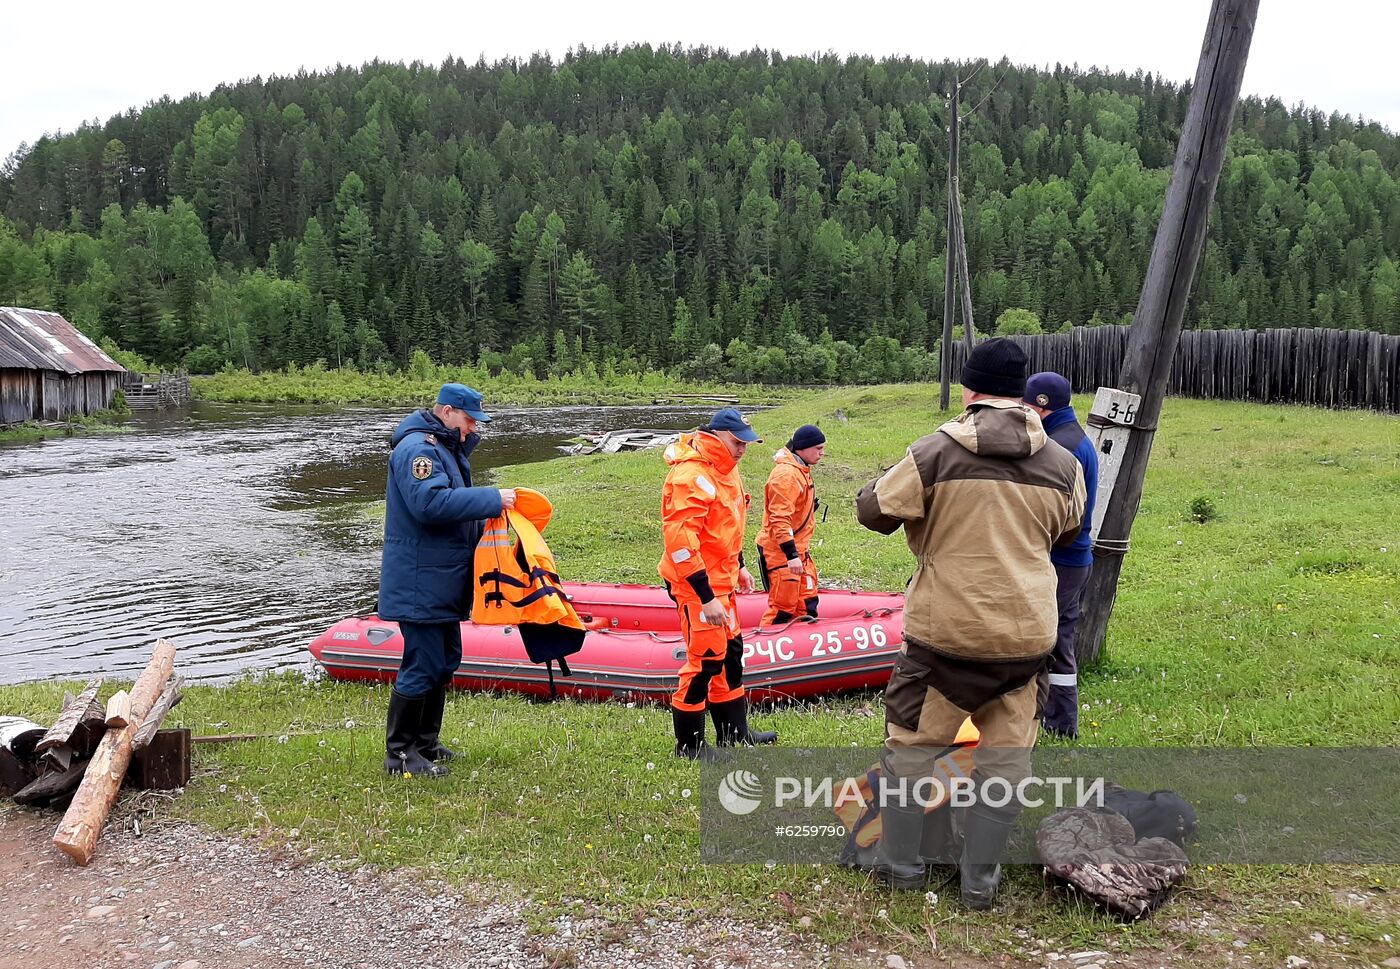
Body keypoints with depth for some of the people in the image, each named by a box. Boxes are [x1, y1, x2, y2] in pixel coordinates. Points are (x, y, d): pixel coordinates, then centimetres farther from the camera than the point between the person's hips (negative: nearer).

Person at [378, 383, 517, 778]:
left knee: (445, 661, 17)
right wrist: (491, 499, -27)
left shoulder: (444, 448, 17)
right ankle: (399, 753, 5)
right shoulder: (417, 448, -17)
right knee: (422, 666, -6)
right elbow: (431, 502, -31)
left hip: (441, 582, 11)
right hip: (419, 582, -11)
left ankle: (425, 744, 28)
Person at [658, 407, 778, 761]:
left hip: (720, 580, 10)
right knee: (706, 660, -3)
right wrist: (706, 597, -28)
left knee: (730, 653, 18)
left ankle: (734, 732, 32)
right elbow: (679, 540, -28)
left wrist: (739, 567, 26)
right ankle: (689, 744, 11)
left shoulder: (724, 468, 10)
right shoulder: (692, 476, -23)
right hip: (698, 585, -10)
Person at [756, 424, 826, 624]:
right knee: (783, 608, -7)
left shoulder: (801, 470, 13)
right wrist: (792, 555, -26)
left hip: (799, 550, 10)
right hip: (781, 552, -10)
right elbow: (779, 519, -25)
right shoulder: (786, 474, -20)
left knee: (807, 603, 15)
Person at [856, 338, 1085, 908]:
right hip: (1026, 632, 3)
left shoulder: (936, 453, -12)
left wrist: (889, 484, 15)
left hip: (946, 631, -3)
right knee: (1006, 752, 14)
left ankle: (901, 862, 23)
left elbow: (872, 510, -5)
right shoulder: (1062, 464, 0)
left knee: (912, 739, 14)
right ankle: (980, 876, 21)